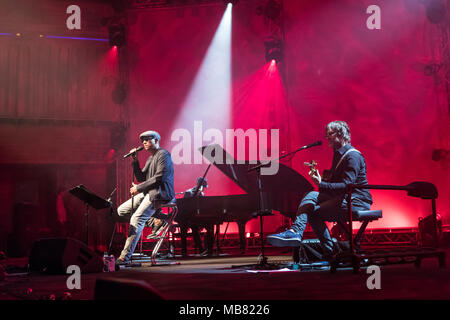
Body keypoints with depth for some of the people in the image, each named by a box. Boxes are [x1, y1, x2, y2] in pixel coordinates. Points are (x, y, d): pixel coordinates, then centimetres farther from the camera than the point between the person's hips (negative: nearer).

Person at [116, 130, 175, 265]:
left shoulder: (163, 154, -8)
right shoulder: (150, 158, 22)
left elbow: (159, 177, -18)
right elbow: (141, 178, 16)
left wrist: (139, 188, -14)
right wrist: (135, 161, 6)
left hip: (159, 193, -10)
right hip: (148, 193, 10)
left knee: (137, 219, -23)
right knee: (121, 210, 8)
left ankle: (125, 257, -26)